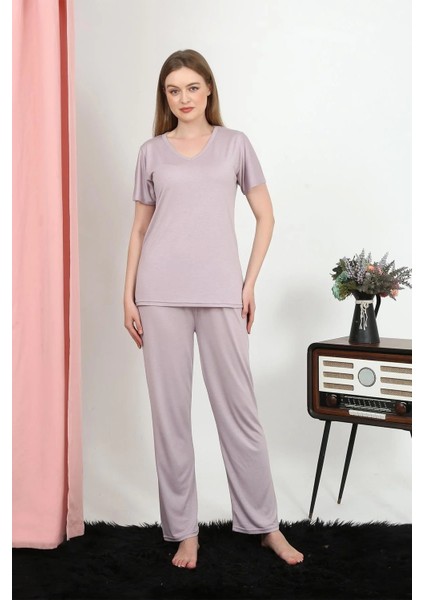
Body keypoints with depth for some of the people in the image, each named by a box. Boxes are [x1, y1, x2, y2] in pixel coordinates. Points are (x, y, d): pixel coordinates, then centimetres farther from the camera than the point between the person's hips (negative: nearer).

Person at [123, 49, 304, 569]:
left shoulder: (235, 144, 9)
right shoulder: (151, 152, 11)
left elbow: (265, 217, 10)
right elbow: (139, 228, 12)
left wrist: (250, 283, 1)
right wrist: (128, 296, 5)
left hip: (221, 292, -1)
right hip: (162, 292, 1)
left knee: (238, 406, 3)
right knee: (169, 410, 4)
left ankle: (265, 524, 18)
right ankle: (183, 529, 17)